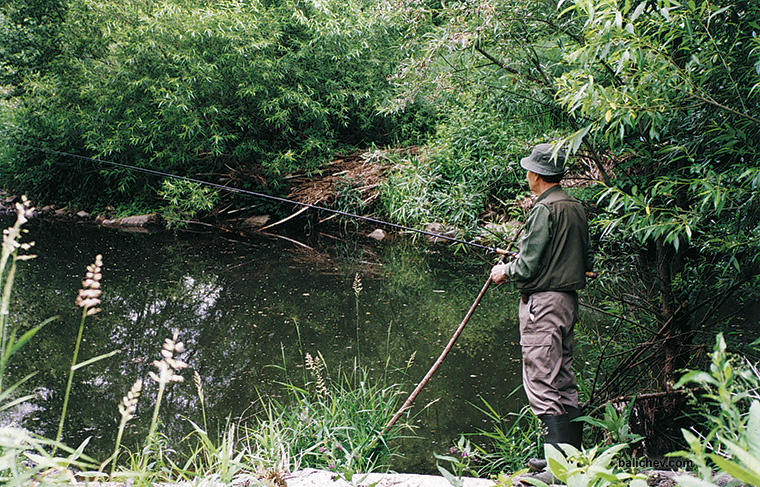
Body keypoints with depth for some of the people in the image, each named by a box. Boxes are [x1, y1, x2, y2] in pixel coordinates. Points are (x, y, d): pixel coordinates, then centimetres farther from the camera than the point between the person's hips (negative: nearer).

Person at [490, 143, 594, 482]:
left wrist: (504, 272, 2)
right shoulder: (576, 207, 12)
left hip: (543, 302, -9)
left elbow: (528, 266, -17)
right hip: (568, 299, 9)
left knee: (542, 384, -6)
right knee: (563, 382, 14)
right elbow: (586, 261, 18)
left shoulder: (544, 210, -14)